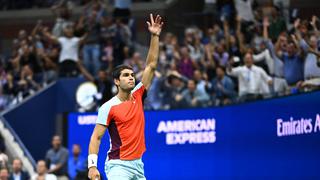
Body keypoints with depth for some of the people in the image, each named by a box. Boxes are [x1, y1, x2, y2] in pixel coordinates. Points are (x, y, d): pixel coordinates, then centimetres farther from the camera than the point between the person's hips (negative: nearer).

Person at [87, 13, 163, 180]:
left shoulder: (138, 96, 8)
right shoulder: (108, 107, -7)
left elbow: (151, 66, 7)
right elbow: (96, 137, -7)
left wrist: (155, 36, 2)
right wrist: (92, 166, -18)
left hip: (138, 164, 6)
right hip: (118, 165, -6)